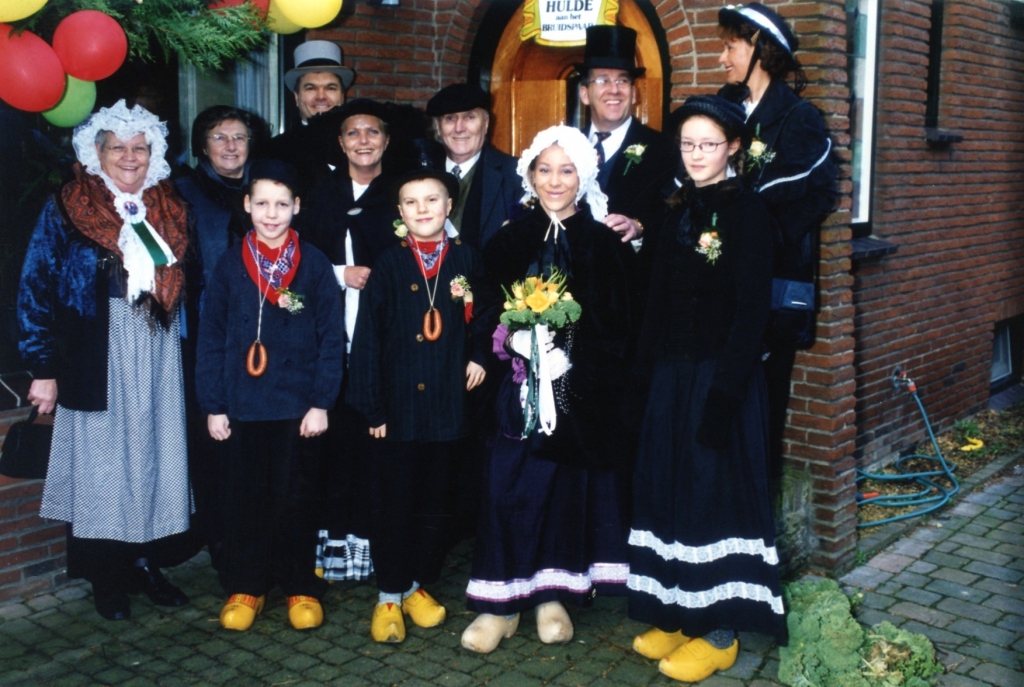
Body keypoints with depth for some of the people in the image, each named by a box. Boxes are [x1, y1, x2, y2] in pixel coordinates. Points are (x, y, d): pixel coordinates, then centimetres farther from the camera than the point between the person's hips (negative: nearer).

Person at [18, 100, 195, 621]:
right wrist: (44, 367, -9)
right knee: (100, 459, 4)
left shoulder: (169, 212, 9)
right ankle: (107, 580, 17)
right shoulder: (65, 210, -2)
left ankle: (148, 563, 22)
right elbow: (36, 289, -5)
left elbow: (188, 289, 11)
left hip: (158, 358, 4)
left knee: (156, 455, 7)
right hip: (96, 358, -3)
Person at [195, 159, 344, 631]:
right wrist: (213, 405, 0)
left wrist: (321, 401, -7)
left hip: (297, 406, -1)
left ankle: (301, 587, 21)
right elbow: (211, 340, 4)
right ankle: (245, 587, 24)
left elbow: (331, 339, -2)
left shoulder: (314, 265, -1)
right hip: (242, 406, 2)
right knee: (244, 499, 9)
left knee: (294, 499, 7)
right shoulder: (230, 265, 3)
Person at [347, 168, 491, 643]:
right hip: (399, 405, -2)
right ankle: (389, 595, 18)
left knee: (436, 502, 11)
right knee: (393, 503, 5)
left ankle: (419, 585, 27)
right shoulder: (389, 265, -1)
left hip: (448, 406, 2)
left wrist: (478, 354, -5)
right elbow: (368, 336, -2)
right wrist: (371, 406, -6)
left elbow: (482, 317, 15)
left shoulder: (466, 260, 3)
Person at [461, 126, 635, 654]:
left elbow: (618, 324, -2)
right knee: (510, 487, -4)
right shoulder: (510, 241, 7)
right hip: (522, 386, 1)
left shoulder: (605, 243, 2)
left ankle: (553, 594, 21)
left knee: (569, 486, 6)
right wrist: (511, 339, -13)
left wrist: (571, 356, -14)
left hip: (581, 389, 0)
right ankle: (501, 601, 7)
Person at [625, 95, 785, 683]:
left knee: (716, 490, 0)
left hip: (719, 376, -7)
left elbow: (752, 309, -15)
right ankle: (679, 615, 25)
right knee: (671, 488, 11)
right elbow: (661, 303, 12)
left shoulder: (747, 210, -9)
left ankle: (722, 633, 12)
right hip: (671, 375, 7)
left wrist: (726, 391, -20)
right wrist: (645, 379, 8)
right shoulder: (682, 210, 12)